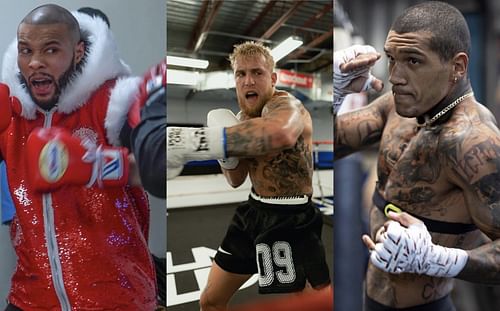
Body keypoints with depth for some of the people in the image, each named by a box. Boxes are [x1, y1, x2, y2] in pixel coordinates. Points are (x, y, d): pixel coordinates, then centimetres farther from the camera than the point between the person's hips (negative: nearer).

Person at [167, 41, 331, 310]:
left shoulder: (285, 105, -18)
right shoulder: (243, 116, 7)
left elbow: (281, 133, -47)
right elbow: (236, 180, 9)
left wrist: (194, 140, -47)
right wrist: (227, 153, -11)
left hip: (289, 220, -7)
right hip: (254, 210, 8)